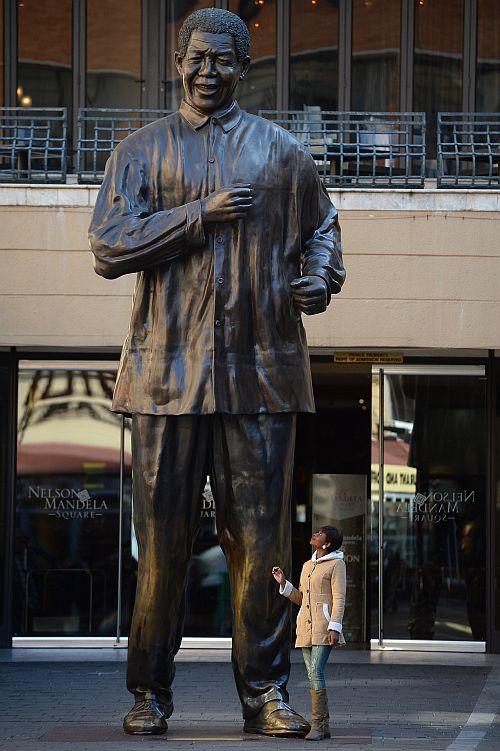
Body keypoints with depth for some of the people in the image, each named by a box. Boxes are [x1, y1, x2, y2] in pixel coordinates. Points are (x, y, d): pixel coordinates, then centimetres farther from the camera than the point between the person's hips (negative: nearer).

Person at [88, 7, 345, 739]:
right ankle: (150, 692, 11)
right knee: (161, 540, 2)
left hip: (261, 371, 1)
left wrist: (321, 277, -2)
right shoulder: (143, 150, 9)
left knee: (261, 540, 0)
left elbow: (321, 228, 21)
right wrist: (200, 216, -10)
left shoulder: (282, 152, 12)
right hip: (168, 368, 0)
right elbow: (108, 246, -2)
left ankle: (265, 692, 7)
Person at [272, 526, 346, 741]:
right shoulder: (307, 565, 20)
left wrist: (334, 627, -18)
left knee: (316, 672, -17)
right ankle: (323, 726, 7)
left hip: (324, 626, -7)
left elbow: (339, 598, -9)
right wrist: (283, 583, 12)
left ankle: (317, 725, -17)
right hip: (306, 626, 7)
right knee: (313, 675, 4)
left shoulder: (336, 564, -2)